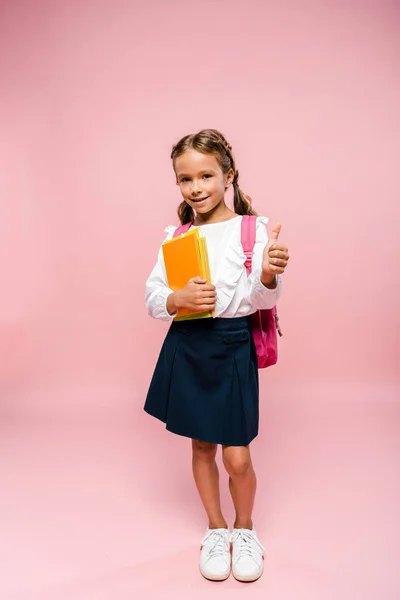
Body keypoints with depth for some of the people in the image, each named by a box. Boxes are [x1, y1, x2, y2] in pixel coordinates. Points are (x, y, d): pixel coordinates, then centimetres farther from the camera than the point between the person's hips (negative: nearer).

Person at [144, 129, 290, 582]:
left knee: (237, 458, 3)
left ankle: (244, 527, 35)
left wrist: (268, 275, -32)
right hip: (186, 347, 4)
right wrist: (178, 299, -18)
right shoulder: (175, 237, 5)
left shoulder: (252, 230, -6)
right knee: (201, 446, 17)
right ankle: (215, 528, 41)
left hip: (232, 347, -3)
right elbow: (152, 300, 2)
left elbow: (259, 300, -12)